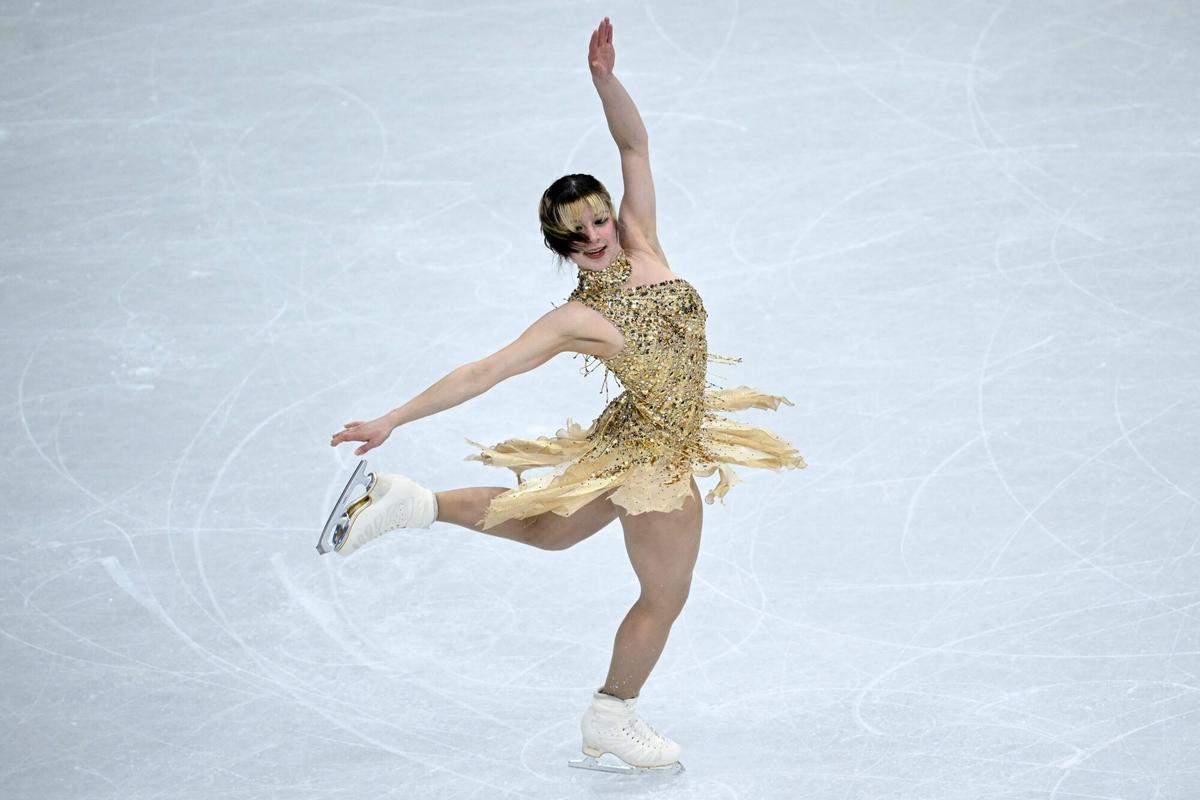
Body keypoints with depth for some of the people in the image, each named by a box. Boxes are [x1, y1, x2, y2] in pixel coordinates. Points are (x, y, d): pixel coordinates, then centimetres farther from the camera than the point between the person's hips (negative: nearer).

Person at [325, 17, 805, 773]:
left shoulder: (641, 248, -8)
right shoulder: (576, 320, -23)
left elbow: (635, 147, -9)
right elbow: (480, 374, -21)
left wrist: (606, 78, -27)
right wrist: (389, 422, -22)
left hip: (660, 444, 7)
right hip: (652, 455, -7)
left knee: (550, 529, 27)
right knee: (666, 596, 10)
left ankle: (417, 503, 34)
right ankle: (612, 719, 32)